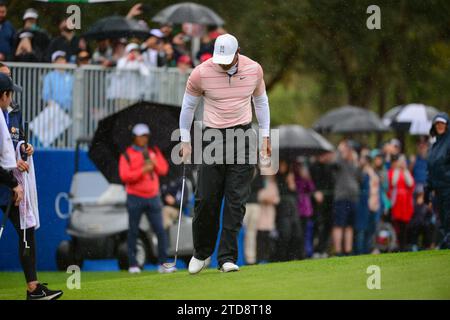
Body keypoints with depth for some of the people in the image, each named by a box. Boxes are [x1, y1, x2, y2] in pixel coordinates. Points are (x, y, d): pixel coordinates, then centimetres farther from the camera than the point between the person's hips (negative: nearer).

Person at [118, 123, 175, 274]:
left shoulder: (154, 151, 13)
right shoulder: (127, 155, 0)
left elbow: (164, 169, 6)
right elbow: (124, 175, -11)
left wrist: (153, 160, -10)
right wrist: (143, 170, -18)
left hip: (153, 198, 3)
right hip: (135, 198, -3)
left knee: (160, 231, -4)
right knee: (133, 232, 0)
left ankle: (163, 264, -3)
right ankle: (133, 264, 5)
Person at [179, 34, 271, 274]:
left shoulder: (254, 69, -3)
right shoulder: (201, 73, -9)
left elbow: (261, 102, 13)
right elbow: (188, 105, 5)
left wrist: (265, 137, 12)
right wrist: (185, 141, 7)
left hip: (243, 136, 1)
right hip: (213, 136, -1)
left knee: (236, 200, -5)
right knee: (206, 199, -3)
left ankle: (227, 258, -3)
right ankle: (202, 253, 17)